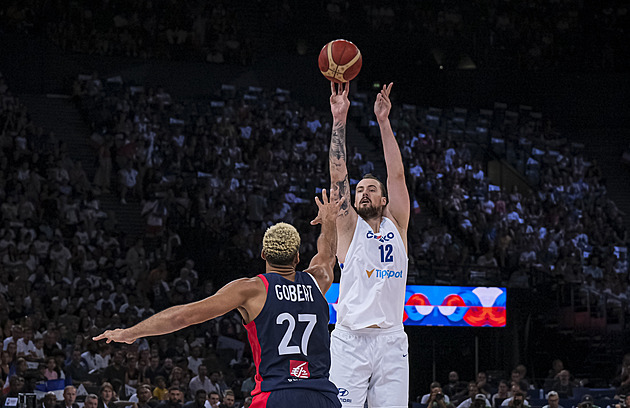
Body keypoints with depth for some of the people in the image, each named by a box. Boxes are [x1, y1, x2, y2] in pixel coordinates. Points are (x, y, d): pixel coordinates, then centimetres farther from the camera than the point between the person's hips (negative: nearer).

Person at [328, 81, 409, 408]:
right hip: (349, 341, -2)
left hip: (390, 341, 2)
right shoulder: (349, 227, 8)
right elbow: (338, 175, -2)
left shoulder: (396, 225, 13)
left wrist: (383, 121, -4)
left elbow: (397, 174, 4)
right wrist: (339, 120, -9)